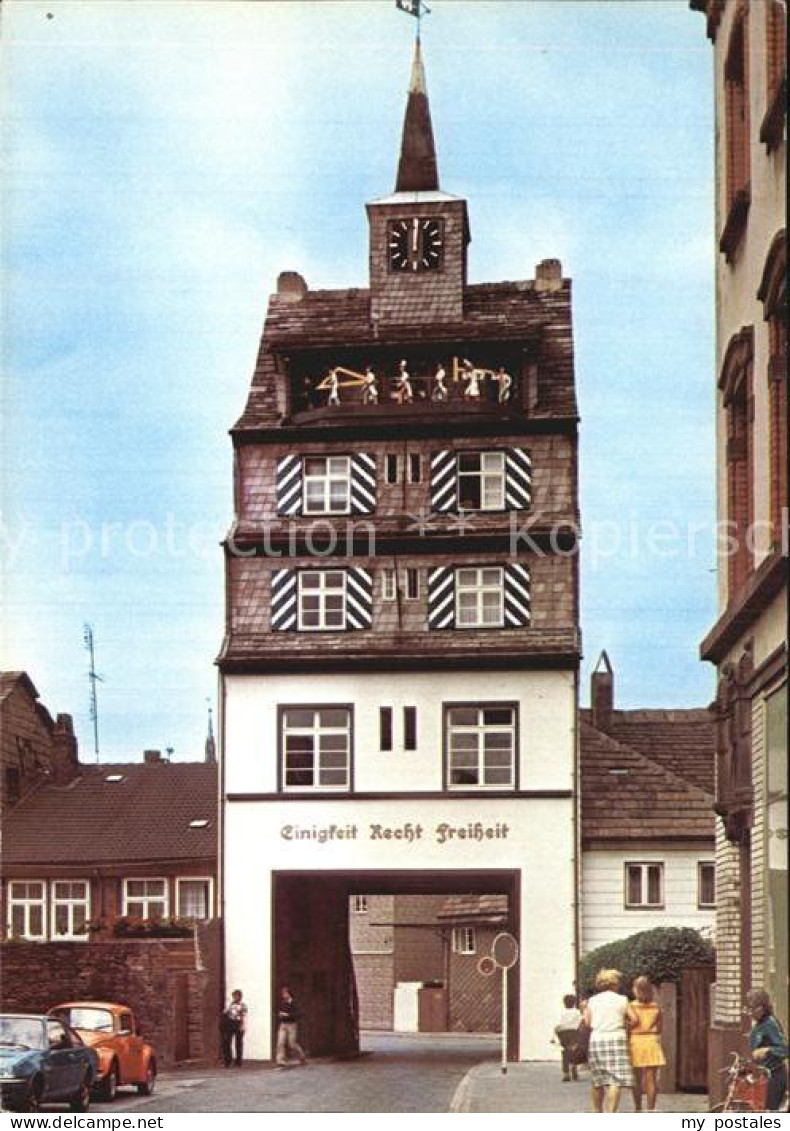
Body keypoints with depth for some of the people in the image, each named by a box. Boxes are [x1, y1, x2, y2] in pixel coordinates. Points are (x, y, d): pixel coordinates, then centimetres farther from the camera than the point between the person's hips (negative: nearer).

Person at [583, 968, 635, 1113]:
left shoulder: (592, 1001, 8)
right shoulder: (622, 1000, 2)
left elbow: (587, 1021, 3)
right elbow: (633, 1020, -1)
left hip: (596, 1039, 4)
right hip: (616, 1038, -4)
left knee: (598, 1080, 16)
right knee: (616, 1080, -8)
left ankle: (597, 1112, 27)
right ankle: (610, 1114, -21)